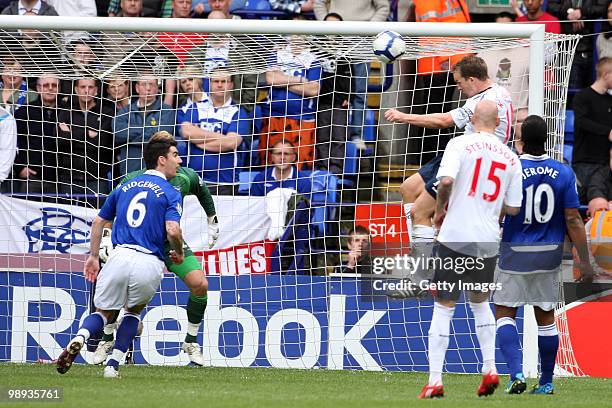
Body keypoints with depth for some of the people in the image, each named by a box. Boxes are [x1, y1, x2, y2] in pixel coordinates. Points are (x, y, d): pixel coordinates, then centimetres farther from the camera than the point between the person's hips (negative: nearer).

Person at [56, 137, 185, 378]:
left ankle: (79, 338, -19)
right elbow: (172, 230, -13)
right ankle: (113, 365, 10)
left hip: (120, 256, 2)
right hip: (150, 264, -2)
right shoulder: (170, 193, 3)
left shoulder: (125, 188, 19)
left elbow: (99, 221, 25)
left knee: (104, 312, 16)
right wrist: (179, 253, 6)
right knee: (133, 311, 24)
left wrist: (93, 255, 33)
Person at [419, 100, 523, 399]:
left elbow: (446, 181, -19)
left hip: (456, 237, -4)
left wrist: (439, 212, -1)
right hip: (488, 241, 4)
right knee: (480, 302, 24)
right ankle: (490, 370, 15)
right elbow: (513, 208, 8)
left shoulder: (461, 144, -5)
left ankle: (435, 380, -3)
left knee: (444, 307, 2)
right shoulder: (511, 158, 7)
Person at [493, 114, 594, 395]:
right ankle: (546, 382, 19)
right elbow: (573, 220, -6)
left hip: (515, 254, -3)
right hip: (549, 255, 3)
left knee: (504, 314, 6)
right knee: (546, 318, 13)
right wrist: (584, 261, -1)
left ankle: (516, 374, -11)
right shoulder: (564, 174, -5)